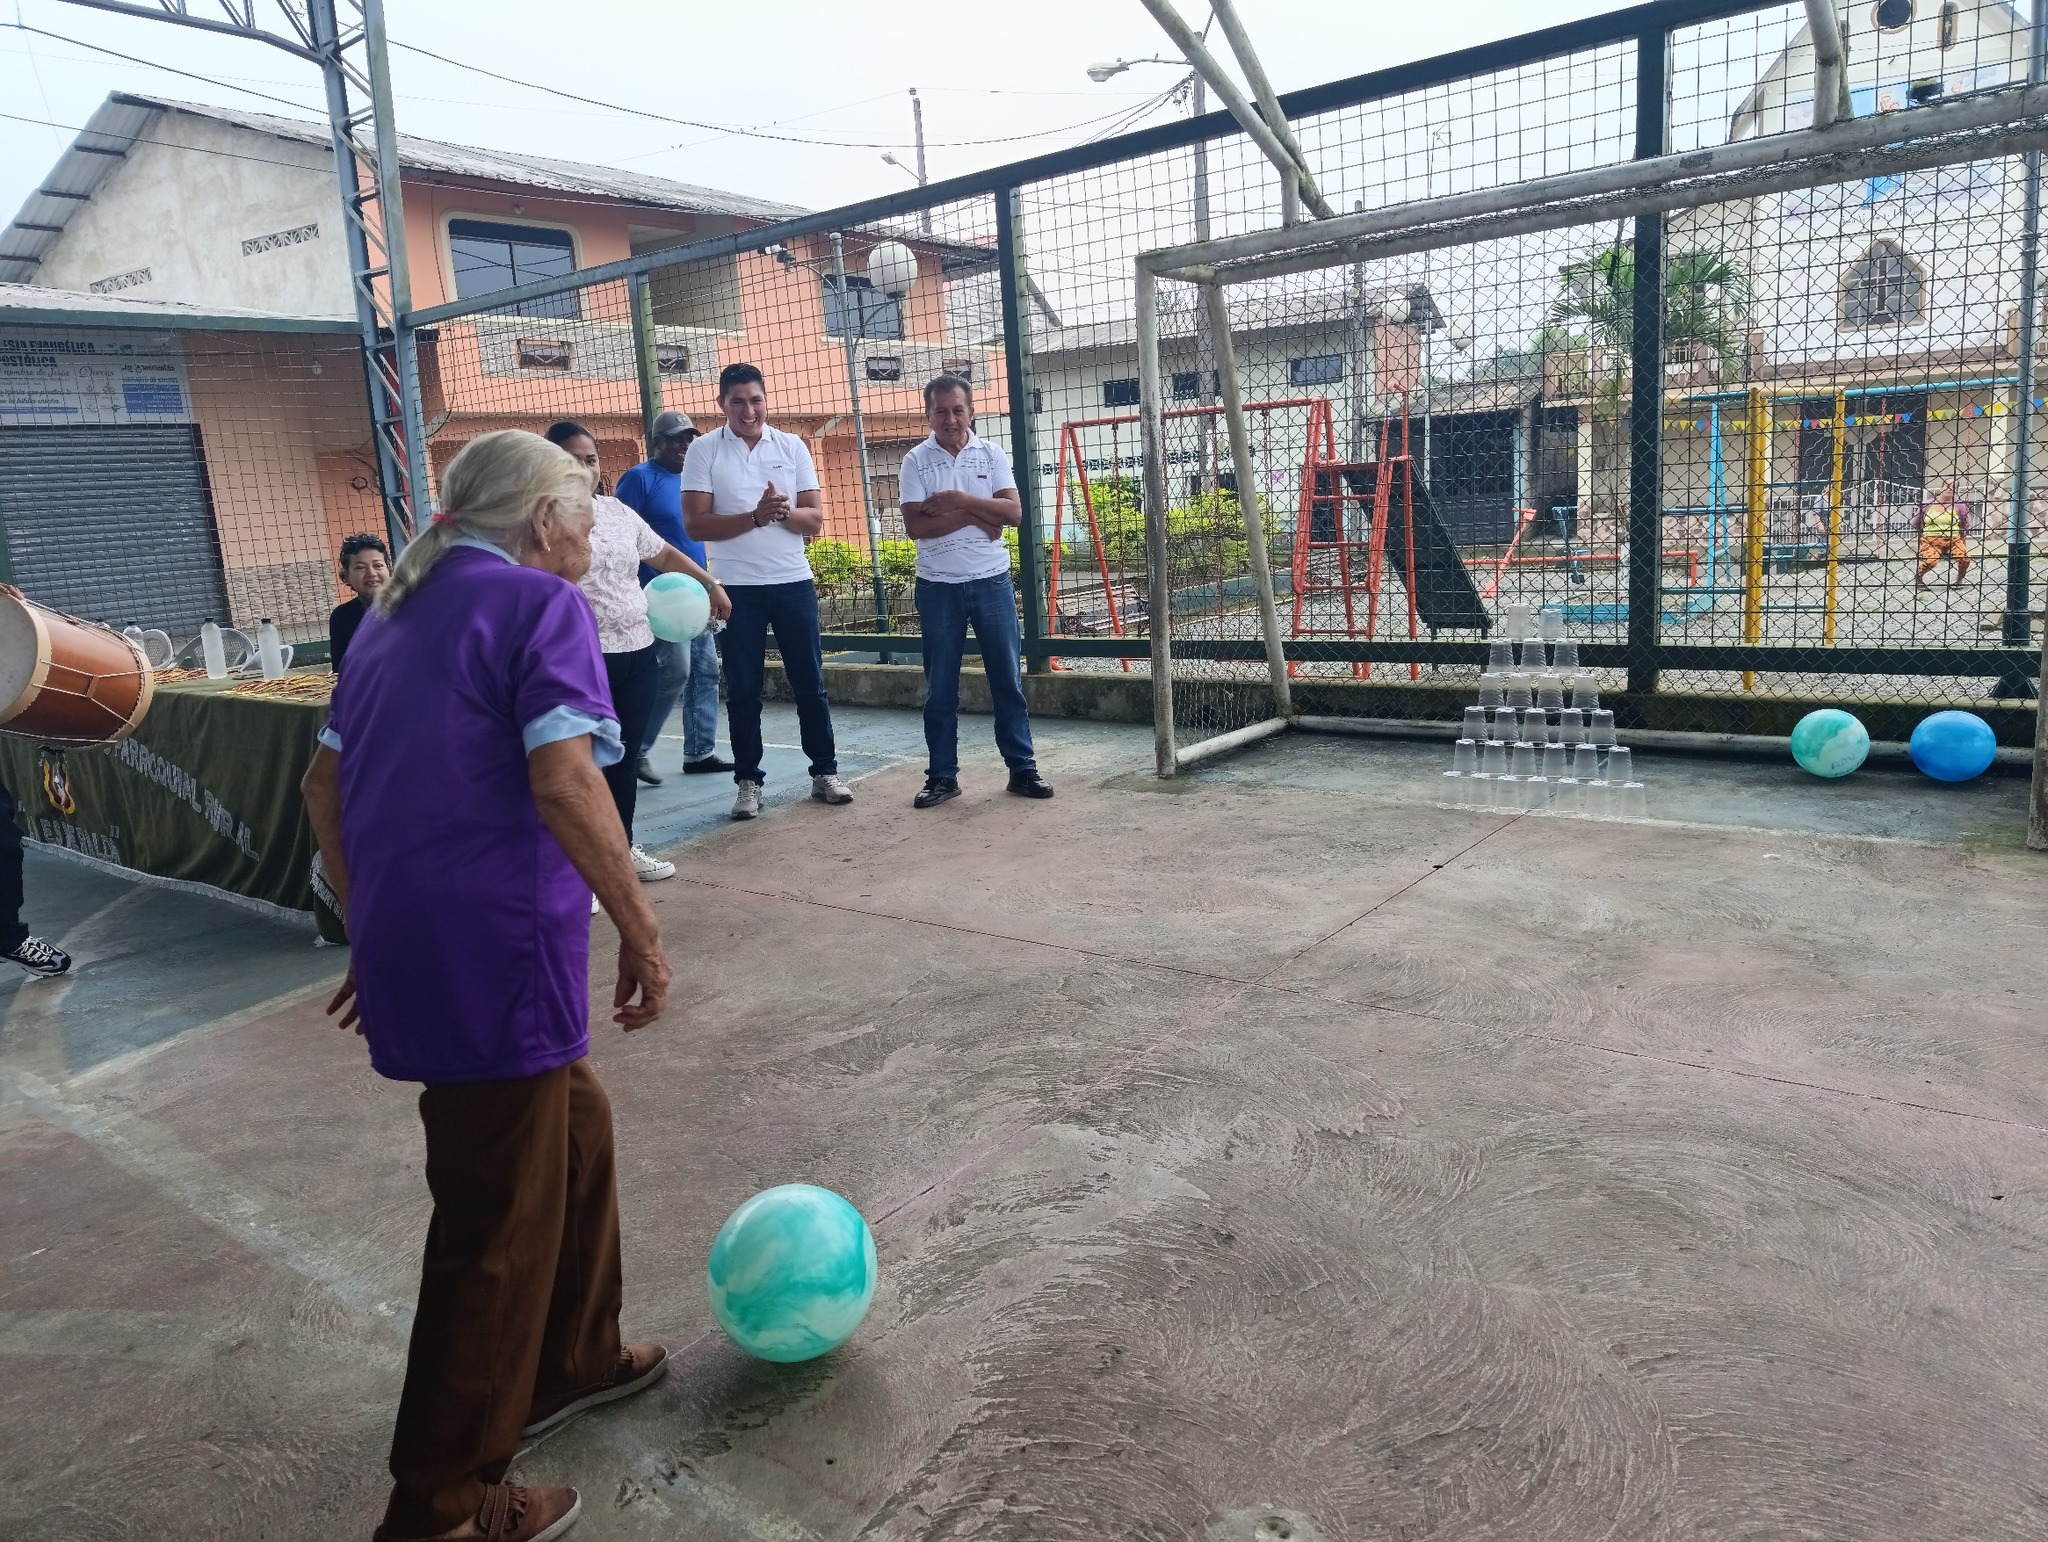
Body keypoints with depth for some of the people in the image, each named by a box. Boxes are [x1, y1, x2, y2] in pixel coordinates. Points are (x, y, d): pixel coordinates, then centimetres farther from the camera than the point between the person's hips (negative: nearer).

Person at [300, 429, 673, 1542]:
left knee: (574, 1131, 25)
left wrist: (374, 932, 24)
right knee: (497, 1228, 4)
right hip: (498, 953, -9)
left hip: (404, 944, 9)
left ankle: (569, 1358, 41)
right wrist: (642, 935, -15)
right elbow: (563, 783, -22)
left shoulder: (395, 616, 16)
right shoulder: (541, 604, -9)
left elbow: (324, 786, 18)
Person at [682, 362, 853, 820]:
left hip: (794, 583, 2)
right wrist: (756, 516, -20)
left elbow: (815, 519, 1)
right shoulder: (704, 451, -3)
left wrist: (784, 512, -20)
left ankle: (824, 772, 18)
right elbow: (695, 524, -10)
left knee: (810, 683, 8)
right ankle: (748, 782, 14)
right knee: (743, 690, 5)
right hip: (736, 588, -2)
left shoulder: (792, 447, 4)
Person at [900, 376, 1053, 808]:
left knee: (1007, 678, 5)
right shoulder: (916, 461, -1)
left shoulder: (992, 455, 3)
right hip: (938, 587, -1)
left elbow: (1013, 512, -8)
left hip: (992, 581, 1)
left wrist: (958, 500, -16)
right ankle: (942, 775, 15)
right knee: (940, 687, 5)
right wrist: (974, 516, -15)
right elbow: (915, 526, -11)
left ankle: (1022, 768, 14)